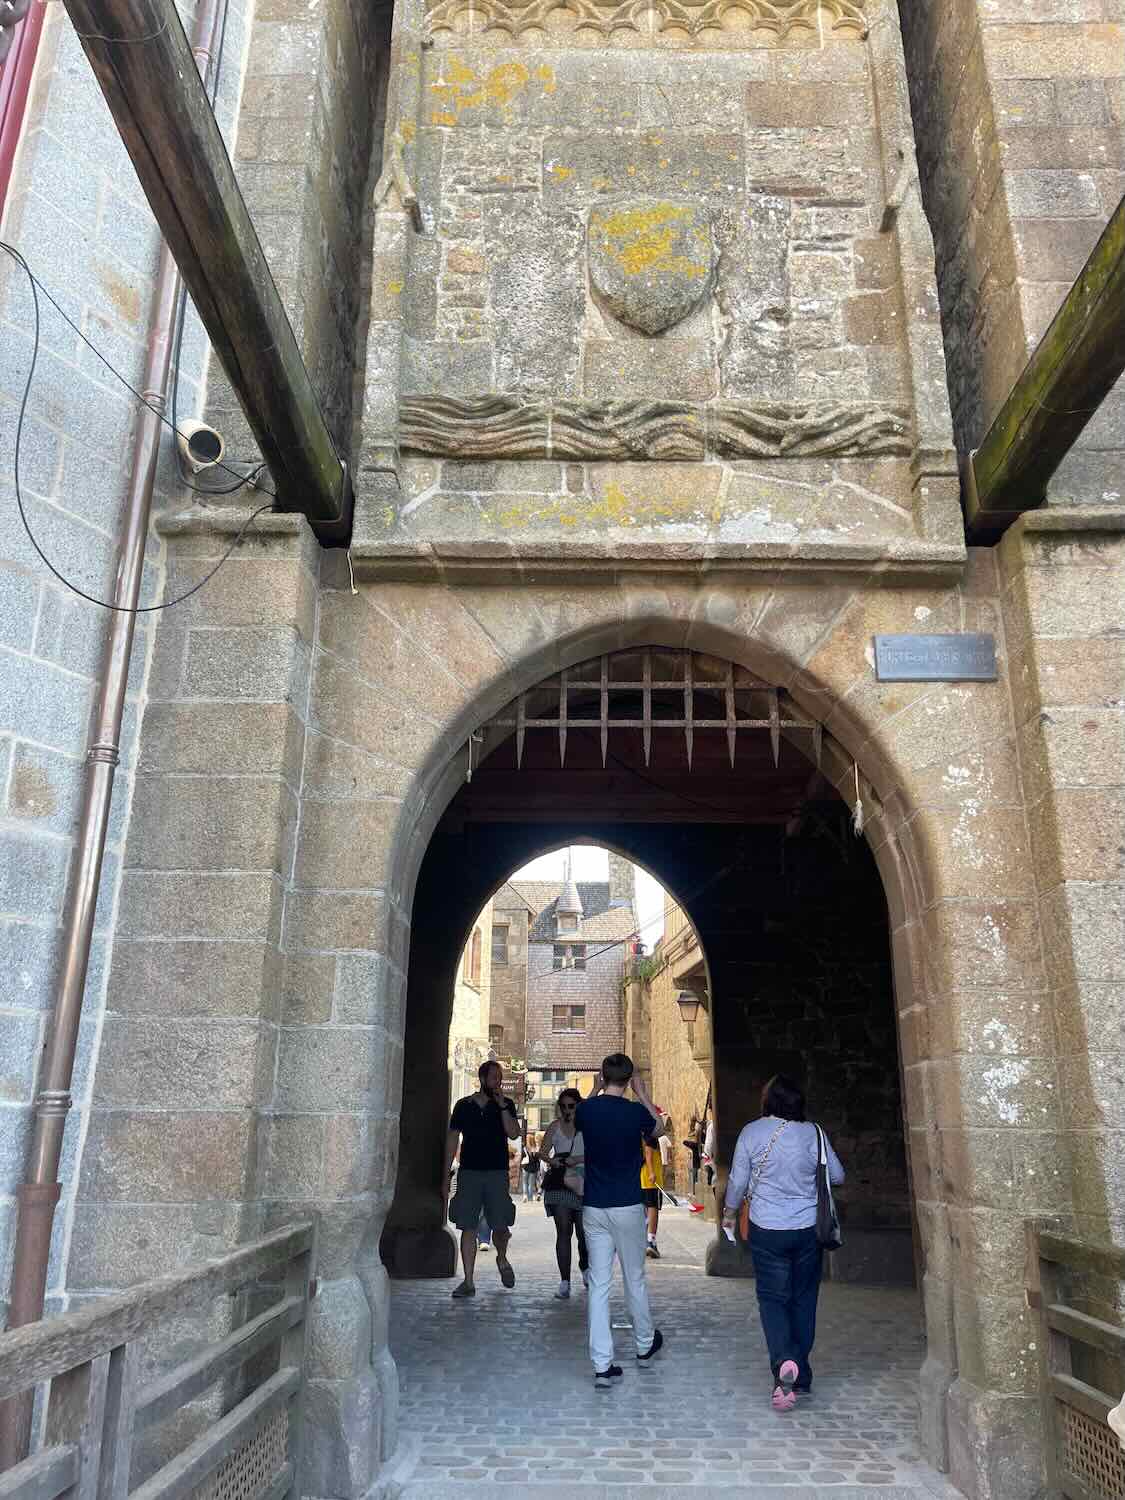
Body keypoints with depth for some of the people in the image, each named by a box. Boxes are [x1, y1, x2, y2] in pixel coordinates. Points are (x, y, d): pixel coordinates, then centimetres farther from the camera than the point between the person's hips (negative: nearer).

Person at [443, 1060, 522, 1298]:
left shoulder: (506, 1105, 6)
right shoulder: (463, 1105, 6)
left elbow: (514, 1134, -7)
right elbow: (452, 1140, 8)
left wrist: (502, 1106, -12)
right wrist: (446, 1176, 5)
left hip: (497, 1173, 0)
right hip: (469, 1172, 0)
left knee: (500, 1226, -3)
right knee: (468, 1228, 0)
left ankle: (502, 1259, 29)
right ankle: (468, 1282, 9)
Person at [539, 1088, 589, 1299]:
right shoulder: (555, 1127, 8)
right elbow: (542, 1151, 5)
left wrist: (579, 1159, -17)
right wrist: (551, 1160, -16)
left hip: (582, 1181, -1)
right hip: (559, 1183, 1)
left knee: (583, 1232, 2)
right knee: (563, 1231, -4)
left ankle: (585, 1268, 33)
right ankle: (565, 1282, 0)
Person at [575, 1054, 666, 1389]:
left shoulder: (586, 1109, -6)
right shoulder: (636, 1111, -12)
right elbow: (657, 1130, 11)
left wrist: (595, 1091, 22)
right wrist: (643, 1096, 17)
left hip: (594, 1208, 2)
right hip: (628, 1208, -1)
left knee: (598, 1284, 5)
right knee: (635, 1280, 16)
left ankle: (603, 1366, 4)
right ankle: (645, 1347, 34)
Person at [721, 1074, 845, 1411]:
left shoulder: (751, 1133, -10)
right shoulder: (812, 1133, -9)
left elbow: (738, 1180, -3)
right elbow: (837, 1175, 2)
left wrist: (729, 1212, 15)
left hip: (766, 1230, -2)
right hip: (808, 1230, 2)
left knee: (772, 1297, 7)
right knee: (803, 1298, 14)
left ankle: (784, 1361, -16)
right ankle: (801, 1376, 23)